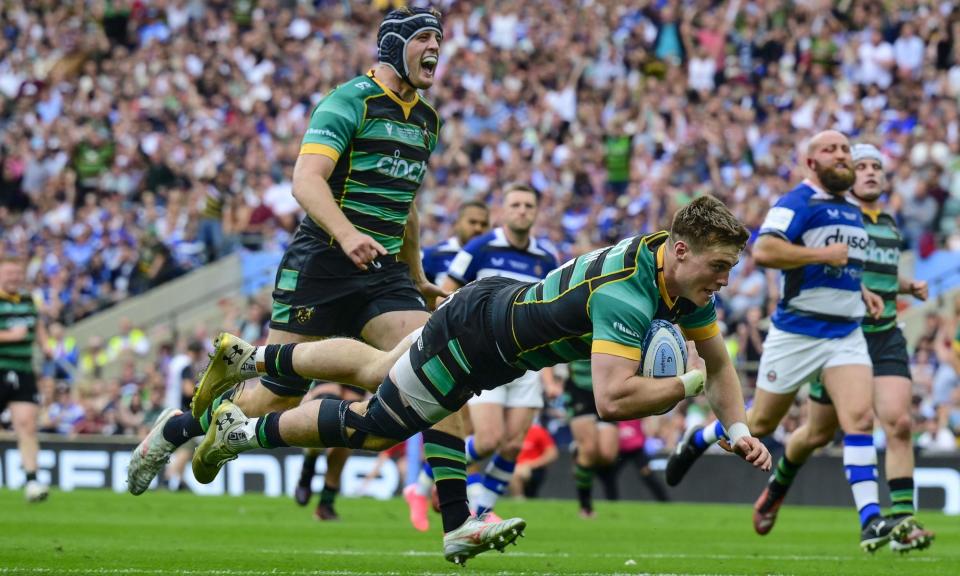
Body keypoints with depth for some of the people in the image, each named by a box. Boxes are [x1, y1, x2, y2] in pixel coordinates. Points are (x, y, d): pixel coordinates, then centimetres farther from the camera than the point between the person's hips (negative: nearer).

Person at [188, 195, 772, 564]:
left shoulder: (687, 277, -11)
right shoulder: (627, 293, -40)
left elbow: (718, 363, 3)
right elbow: (612, 398, -50)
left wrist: (739, 431, -10)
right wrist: (686, 385, -37)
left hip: (497, 302, 9)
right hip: (472, 341, -9)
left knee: (377, 369, 28)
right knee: (374, 427, 8)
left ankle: (247, 357, 43)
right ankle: (243, 431, 26)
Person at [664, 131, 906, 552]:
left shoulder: (853, 212, 15)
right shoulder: (798, 203, -11)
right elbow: (763, 251, -28)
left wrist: (859, 290, 16)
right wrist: (824, 255, -24)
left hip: (846, 333, 5)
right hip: (796, 334, -5)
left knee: (859, 418, -15)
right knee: (760, 424, 10)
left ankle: (871, 523, -21)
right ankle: (696, 441, 41)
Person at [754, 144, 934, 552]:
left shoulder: (890, 224, 13)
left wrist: (908, 286, 10)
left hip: (886, 337, 4)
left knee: (899, 423, -15)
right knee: (819, 433, 10)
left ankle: (903, 521, -16)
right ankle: (779, 483, 42)